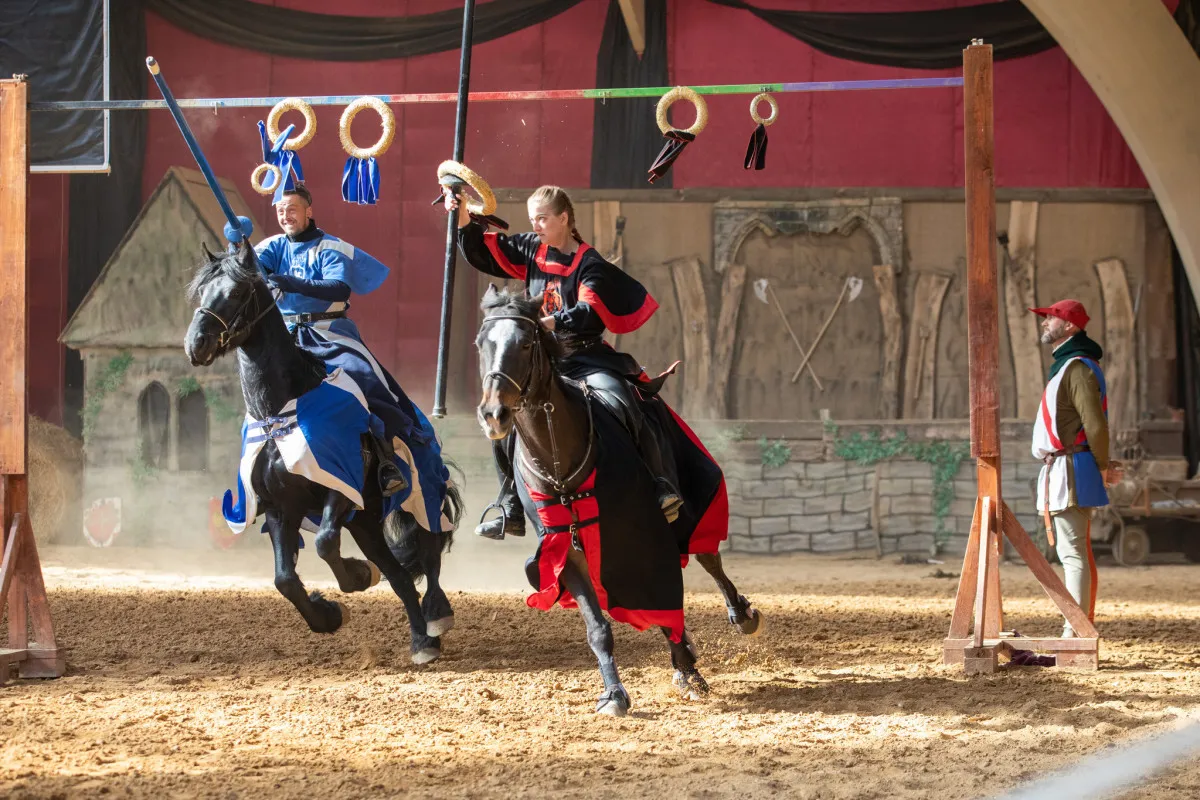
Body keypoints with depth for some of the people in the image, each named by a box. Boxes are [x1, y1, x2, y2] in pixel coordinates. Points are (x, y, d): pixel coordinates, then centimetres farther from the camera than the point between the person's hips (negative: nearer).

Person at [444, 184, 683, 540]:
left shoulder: (589, 264, -8)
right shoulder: (530, 250, 8)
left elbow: (591, 313, -22)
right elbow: (482, 253, 14)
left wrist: (554, 322, -38)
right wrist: (463, 218, -1)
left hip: (587, 357, -6)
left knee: (619, 404, -31)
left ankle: (662, 489, -27)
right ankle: (511, 512, 10)